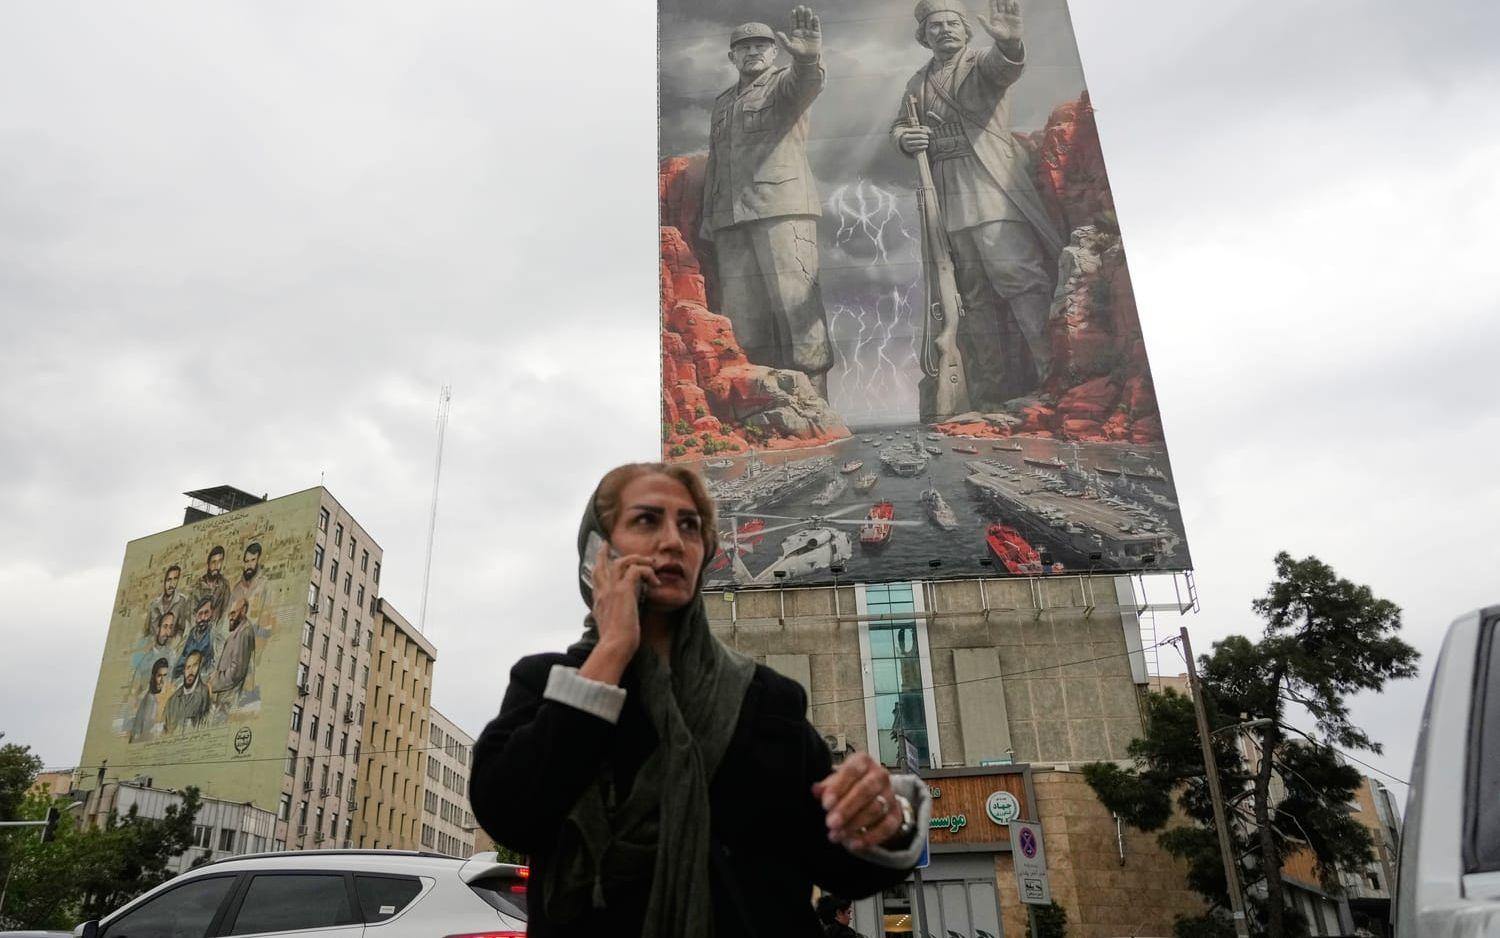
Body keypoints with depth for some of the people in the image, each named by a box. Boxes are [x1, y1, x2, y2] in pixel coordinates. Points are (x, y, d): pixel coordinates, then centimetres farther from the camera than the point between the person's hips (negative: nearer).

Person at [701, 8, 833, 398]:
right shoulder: (722, 104, 27)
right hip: (730, 219, 6)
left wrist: (808, 57, -39)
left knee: (794, 303, -14)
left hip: (782, 208, -5)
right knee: (742, 315, -2)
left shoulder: (785, 80, 10)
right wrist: (708, 223, 19)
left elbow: (807, 83, -15)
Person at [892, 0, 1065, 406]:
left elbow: (1007, 67, -17)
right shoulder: (918, 82, 20)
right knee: (973, 294, 6)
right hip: (946, 201, 5)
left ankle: (1054, 375, -17)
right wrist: (905, 139, 0)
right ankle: (990, 392, 10)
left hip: (991, 189, -5)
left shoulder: (982, 64, 4)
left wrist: (1008, 41, -42)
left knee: (1019, 274, -17)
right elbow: (899, 125, 26)